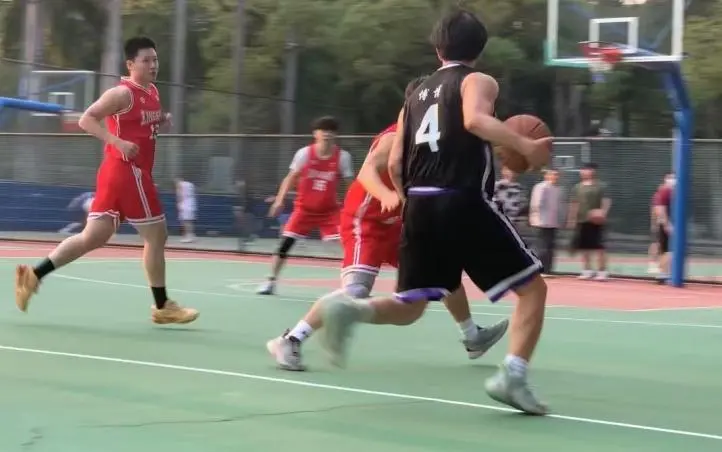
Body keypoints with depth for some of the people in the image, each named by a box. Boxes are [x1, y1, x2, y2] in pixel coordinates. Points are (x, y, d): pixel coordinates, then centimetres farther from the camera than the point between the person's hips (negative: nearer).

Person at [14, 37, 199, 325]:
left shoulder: (153, 92, 15)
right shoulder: (123, 93, -13)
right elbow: (86, 120, -18)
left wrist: (161, 121, 10)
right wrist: (119, 142, -29)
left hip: (122, 174, 9)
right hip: (127, 172, -9)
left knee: (93, 237, 7)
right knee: (156, 236, 0)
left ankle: (33, 275, 6)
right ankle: (162, 307, 11)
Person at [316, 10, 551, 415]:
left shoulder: (416, 95, 21)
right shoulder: (478, 81, 3)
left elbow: (395, 162, 18)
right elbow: (475, 119, -21)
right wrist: (525, 146, -24)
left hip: (420, 205, 6)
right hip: (466, 203, -5)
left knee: (409, 307, 14)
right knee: (532, 287, 6)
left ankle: (352, 309, -17)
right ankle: (512, 376, -12)